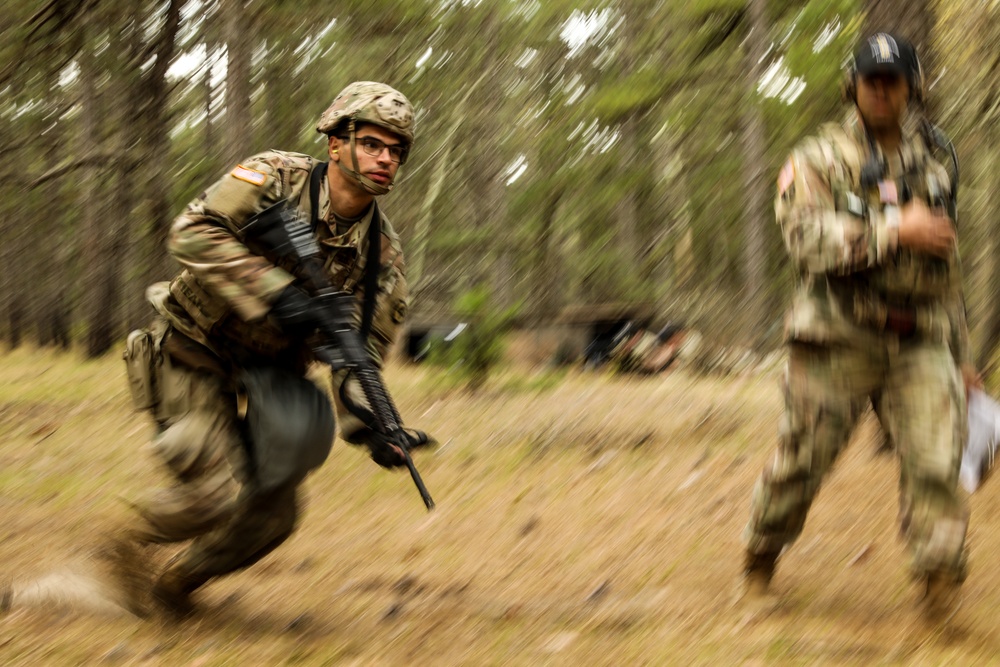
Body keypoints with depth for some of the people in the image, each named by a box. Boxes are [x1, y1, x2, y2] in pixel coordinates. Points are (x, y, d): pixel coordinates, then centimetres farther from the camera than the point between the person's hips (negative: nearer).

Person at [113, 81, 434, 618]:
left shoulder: (382, 254, -5)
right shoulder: (274, 177, -17)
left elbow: (360, 351, -6)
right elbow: (193, 231, -27)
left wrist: (368, 425, -26)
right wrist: (273, 291, -35)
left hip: (269, 375, 6)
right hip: (192, 358, -6)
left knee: (272, 514, 2)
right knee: (220, 499, -18)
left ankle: (176, 584, 28)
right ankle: (130, 544, 12)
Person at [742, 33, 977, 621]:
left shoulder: (933, 168, 18)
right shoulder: (819, 160, 2)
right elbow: (806, 237, -15)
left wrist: (962, 353, 22)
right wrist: (894, 230, -18)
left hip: (921, 345, 3)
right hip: (840, 337, -3)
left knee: (935, 463, -13)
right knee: (804, 458, 5)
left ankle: (941, 579, -14)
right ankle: (762, 556, 26)